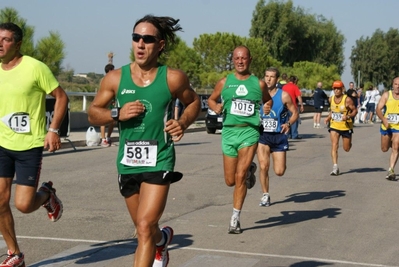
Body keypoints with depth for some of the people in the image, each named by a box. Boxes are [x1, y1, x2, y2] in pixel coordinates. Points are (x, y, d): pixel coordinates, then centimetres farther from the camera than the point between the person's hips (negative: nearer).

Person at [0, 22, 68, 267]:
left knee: (23, 205, -7)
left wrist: (54, 130, -15)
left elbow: (61, 97, -8)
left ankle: (47, 194, 29)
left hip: (30, 146, -5)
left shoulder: (35, 68, -13)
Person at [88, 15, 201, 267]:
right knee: (144, 228, 21)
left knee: (145, 226, -15)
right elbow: (93, 113, 5)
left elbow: (194, 102, 10)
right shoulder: (115, 78, -4)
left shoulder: (173, 78, -8)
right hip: (127, 162, 3)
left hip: (159, 161, -3)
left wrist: (183, 122, -10)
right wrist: (117, 114, -15)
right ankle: (163, 238, 57)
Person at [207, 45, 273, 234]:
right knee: (230, 181, 8)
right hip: (229, 131, 2)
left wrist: (268, 107, -2)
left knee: (240, 176, -14)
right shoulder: (224, 82, 7)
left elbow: (268, 100, 21)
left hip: (249, 131, -2)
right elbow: (211, 99, 18)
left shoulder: (258, 83, 5)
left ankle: (235, 218, -3)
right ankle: (249, 169, 43)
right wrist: (216, 107, -4)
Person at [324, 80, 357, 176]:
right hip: (334, 126, 3)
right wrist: (329, 117, 4)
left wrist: (348, 116, -25)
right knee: (334, 145, -14)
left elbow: (355, 110, -8)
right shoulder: (331, 99, 3)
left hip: (346, 126, -3)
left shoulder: (347, 100, -13)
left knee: (346, 148, 9)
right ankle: (335, 167, -15)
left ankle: (349, 142, 47)